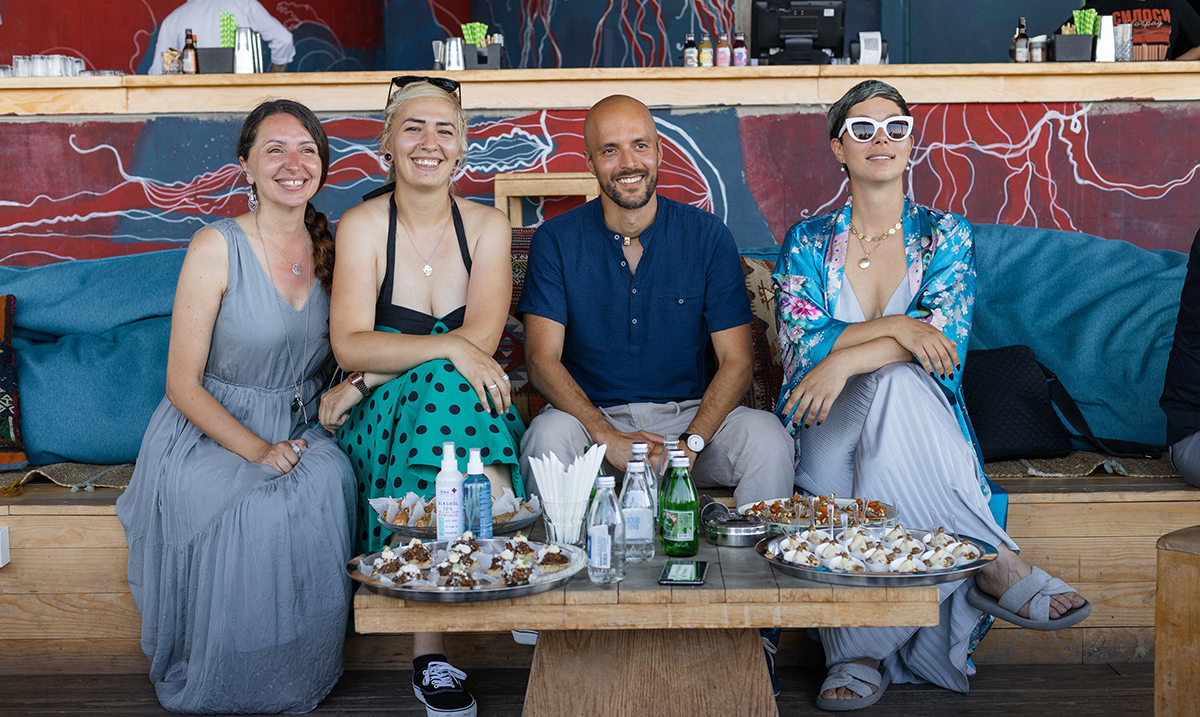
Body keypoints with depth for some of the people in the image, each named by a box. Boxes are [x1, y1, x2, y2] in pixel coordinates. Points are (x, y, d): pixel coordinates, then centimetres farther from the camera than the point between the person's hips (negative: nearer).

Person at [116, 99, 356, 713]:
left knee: (329, 481, -28)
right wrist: (256, 449, -21)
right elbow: (183, 383, -11)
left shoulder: (328, 250, 6)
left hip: (297, 431, 5)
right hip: (208, 433, -4)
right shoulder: (217, 248, -10)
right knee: (257, 508, -33)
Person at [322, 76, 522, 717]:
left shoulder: (486, 226, 5)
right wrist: (447, 348, -26)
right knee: (443, 380, -33)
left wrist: (366, 380, -16)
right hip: (380, 424, -1)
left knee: (445, 387, -33)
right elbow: (349, 344, -12)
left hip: (467, 401, 2)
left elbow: (480, 337, -9)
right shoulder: (362, 226, -1)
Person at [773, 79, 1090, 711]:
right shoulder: (809, 242, 9)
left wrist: (846, 356, -24)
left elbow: (946, 334, -10)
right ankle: (995, 562, -32)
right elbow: (798, 347, -5)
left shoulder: (945, 235, 9)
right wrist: (894, 327, -19)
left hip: (923, 425, 0)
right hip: (828, 430, 0)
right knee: (893, 380, -34)